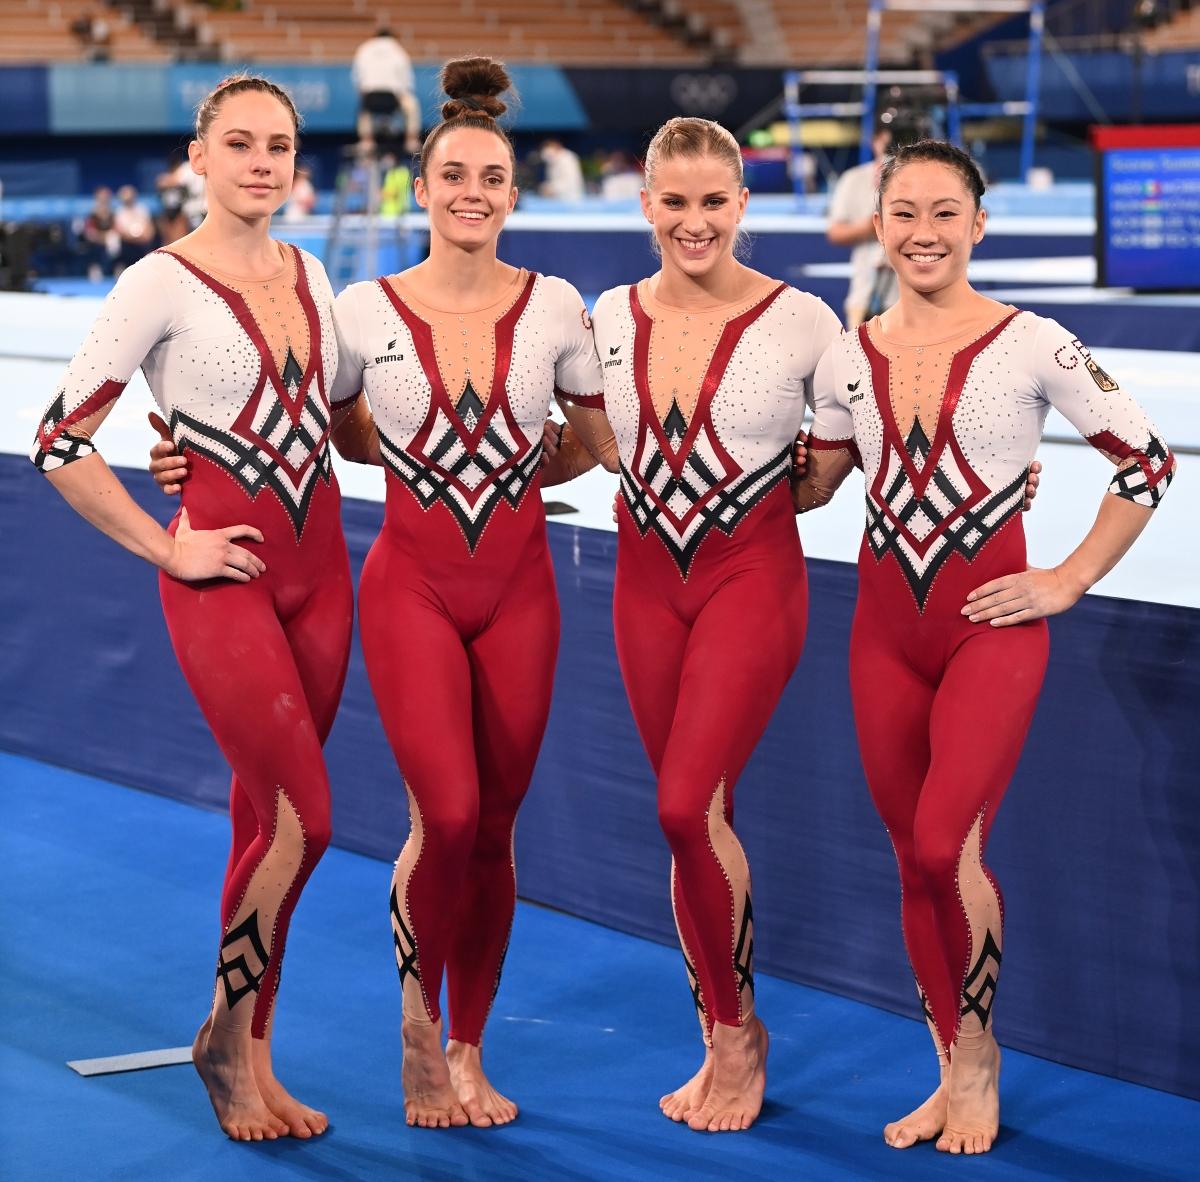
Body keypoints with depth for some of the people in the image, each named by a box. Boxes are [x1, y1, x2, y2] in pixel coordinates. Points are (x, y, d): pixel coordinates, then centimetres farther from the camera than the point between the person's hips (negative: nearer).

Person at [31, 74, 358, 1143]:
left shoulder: (312, 279, 10)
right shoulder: (162, 284, -9)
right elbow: (61, 443, -11)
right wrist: (166, 550, -11)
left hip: (319, 566, 6)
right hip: (224, 575, -6)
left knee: (267, 818, 10)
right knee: (302, 820, -10)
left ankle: (252, 1056, 19)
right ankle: (225, 1040, 10)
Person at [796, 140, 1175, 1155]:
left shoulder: (1032, 347, -7)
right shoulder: (849, 357, 5)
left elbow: (1148, 464, -2)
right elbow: (813, 483, 16)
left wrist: (1071, 581, -4)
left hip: (990, 624, -4)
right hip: (885, 627, 4)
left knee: (944, 848, -17)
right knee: (917, 863, 9)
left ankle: (978, 1052, 6)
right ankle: (956, 1076, 23)